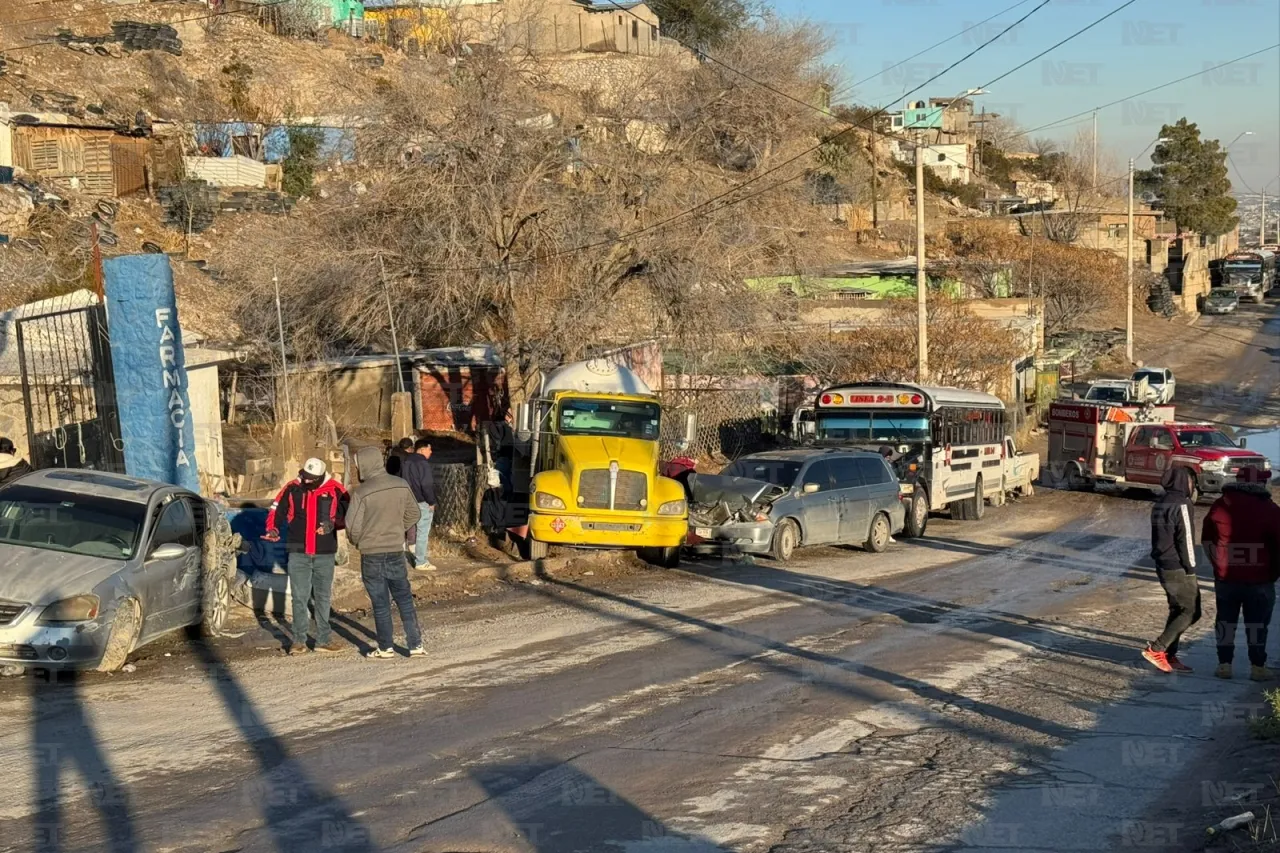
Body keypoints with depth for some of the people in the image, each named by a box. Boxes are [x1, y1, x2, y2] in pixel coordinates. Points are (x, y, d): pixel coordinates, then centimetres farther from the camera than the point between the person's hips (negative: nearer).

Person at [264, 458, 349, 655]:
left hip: (325, 553, 0)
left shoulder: (334, 489, -5)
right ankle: (299, 640, 7)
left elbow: (348, 513, 1)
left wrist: (333, 523, -15)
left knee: (323, 597, 9)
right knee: (299, 597, 0)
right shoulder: (292, 488, -2)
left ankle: (323, 640, 16)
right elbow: (276, 510, 7)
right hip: (298, 552, 0)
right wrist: (272, 529, -8)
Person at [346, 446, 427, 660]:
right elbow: (414, 514, 8)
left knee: (380, 604, 6)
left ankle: (385, 648, 13)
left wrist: (357, 542, 6)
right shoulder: (401, 485, -2)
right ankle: (416, 645, 12)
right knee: (405, 600, 12)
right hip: (396, 552, 4)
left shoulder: (361, 492, -16)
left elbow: (353, 526, -14)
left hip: (371, 555, -4)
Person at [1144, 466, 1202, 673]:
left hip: (1163, 566, 9)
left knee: (1177, 610, 15)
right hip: (1179, 569, -9)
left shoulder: (1160, 504, 12)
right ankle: (1156, 649, -9)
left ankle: (1169, 657, 13)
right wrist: (1191, 569, -14)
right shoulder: (1181, 505, -16)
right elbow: (1186, 539, -18)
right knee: (1191, 612, -3)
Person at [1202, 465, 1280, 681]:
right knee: (1257, 623, 9)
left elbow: (1207, 539, 7)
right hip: (1259, 580, -2)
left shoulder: (1221, 505, -1)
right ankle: (1258, 667, 14)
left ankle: (1224, 664, 15)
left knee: (1226, 620, 13)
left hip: (1226, 577, 2)